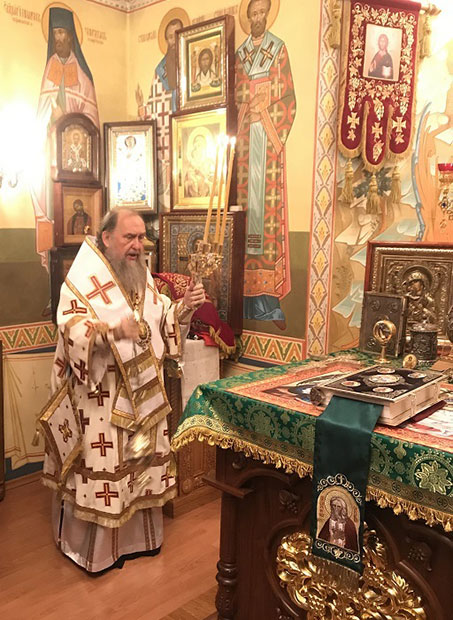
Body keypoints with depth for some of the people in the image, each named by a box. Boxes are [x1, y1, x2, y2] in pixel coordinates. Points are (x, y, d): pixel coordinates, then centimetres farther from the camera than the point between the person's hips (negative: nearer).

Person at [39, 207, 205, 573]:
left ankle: (137, 536, 35)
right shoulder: (83, 279, -12)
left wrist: (185, 307, -5)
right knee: (101, 465, 2)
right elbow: (73, 330, -24)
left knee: (142, 461, 16)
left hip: (142, 392, 7)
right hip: (100, 396, -7)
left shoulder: (142, 277, 9)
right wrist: (114, 331, -41)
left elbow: (162, 321, 14)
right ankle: (94, 547, 22)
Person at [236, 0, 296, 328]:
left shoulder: (279, 49, 6)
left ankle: (271, 300, -6)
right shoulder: (240, 54, 16)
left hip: (271, 138, -3)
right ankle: (251, 297, 3)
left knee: (270, 203, -8)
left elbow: (289, 99, 2)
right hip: (247, 136, 3)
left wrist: (279, 137, -9)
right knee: (248, 201, -1)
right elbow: (237, 98, 16)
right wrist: (240, 137, 3)